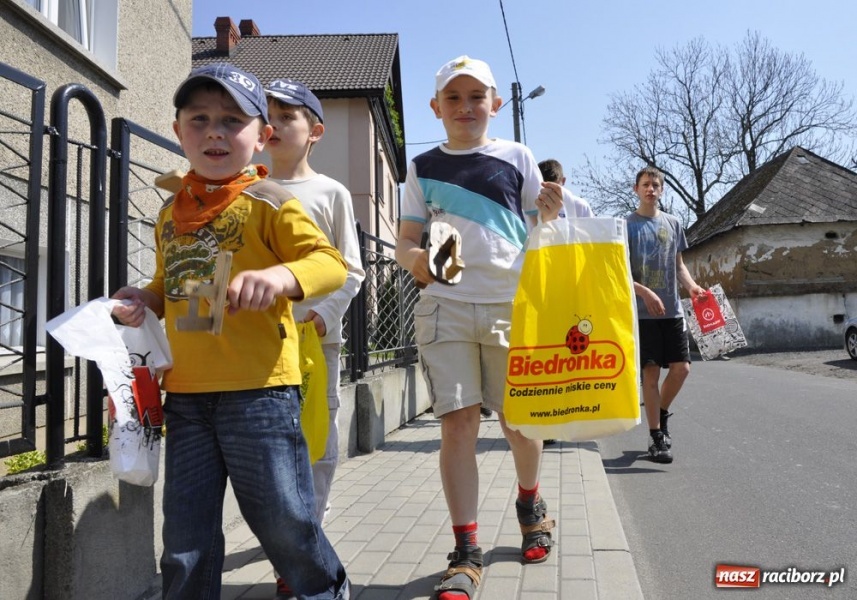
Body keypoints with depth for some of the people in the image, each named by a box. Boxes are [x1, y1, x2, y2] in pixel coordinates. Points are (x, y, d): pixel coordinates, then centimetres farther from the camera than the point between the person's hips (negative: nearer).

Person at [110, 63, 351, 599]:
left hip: (259, 388, -5)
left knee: (282, 519, 7)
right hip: (186, 391, 6)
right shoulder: (171, 211, 15)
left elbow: (330, 263, -15)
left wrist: (279, 277, -34)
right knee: (186, 531, 14)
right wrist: (146, 300, 4)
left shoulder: (268, 202, -5)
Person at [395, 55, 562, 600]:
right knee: (458, 422, -4)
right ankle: (466, 553, 6)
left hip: (512, 305, 0)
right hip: (445, 308, 0)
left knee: (517, 419, 9)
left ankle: (531, 505, 38)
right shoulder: (423, 167, 11)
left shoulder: (518, 157, 9)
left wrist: (551, 214, -13)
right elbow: (407, 239, 9)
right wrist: (414, 258, -14)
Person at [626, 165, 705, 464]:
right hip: (643, 312, -4)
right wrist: (644, 292, -19)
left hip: (672, 310, 4)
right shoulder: (627, 225, 0)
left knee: (681, 368, 1)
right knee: (651, 371, -2)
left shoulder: (673, 224, 14)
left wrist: (691, 285, -2)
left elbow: (678, 264, 18)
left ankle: (662, 414, 28)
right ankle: (657, 437, 7)